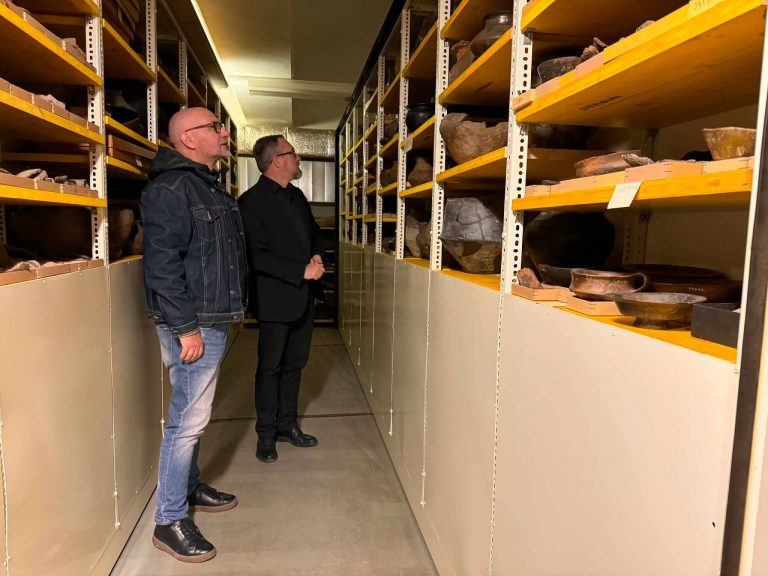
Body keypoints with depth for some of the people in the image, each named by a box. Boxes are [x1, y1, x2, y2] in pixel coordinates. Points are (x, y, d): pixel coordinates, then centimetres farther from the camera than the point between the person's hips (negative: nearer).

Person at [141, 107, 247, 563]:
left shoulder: (207, 185, 17)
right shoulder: (170, 188, -14)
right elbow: (162, 264, -21)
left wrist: (230, 308, 21)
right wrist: (185, 328, -22)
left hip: (212, 320, 10)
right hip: (193, 325, -10)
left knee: (194, 415, 20)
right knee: (188, 419, -3)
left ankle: (190, 487, 37)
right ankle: (170, 521, 12)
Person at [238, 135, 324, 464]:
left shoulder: (296, 196, 11)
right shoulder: (252, 201, -13)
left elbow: (313, 231, 23)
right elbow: (257, 255, -20)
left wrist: (316, 256, 2)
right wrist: (302, 271, -20)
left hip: (303, 298, 7)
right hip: (274, 299, -7)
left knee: (294, 365, 16)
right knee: (270, 368, 6)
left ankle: (287, 425, 32)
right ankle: (266, 433, 22)